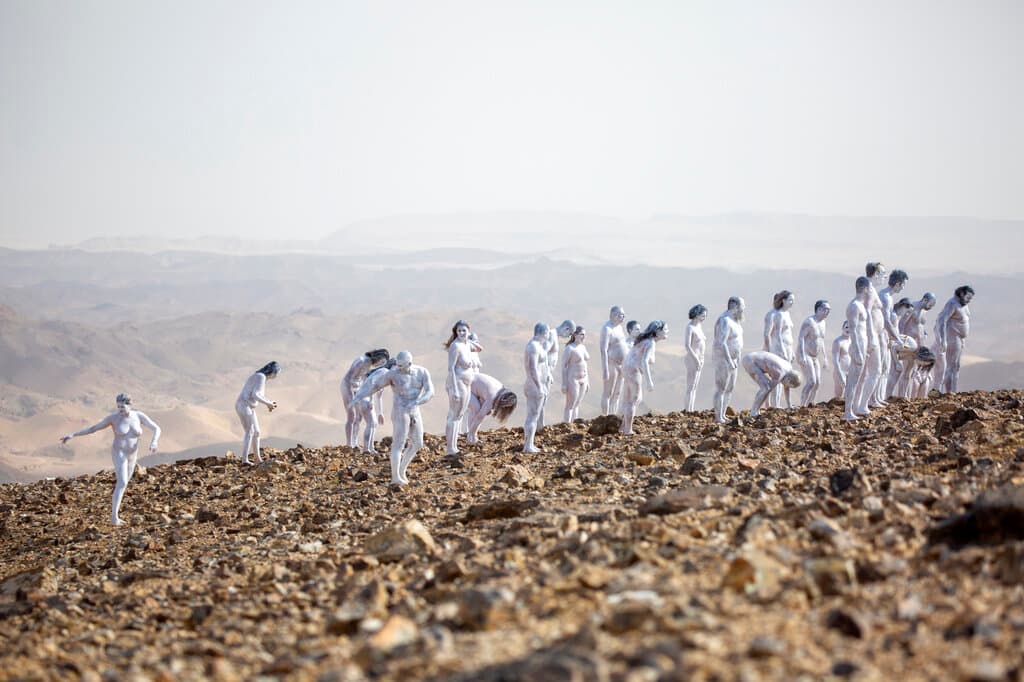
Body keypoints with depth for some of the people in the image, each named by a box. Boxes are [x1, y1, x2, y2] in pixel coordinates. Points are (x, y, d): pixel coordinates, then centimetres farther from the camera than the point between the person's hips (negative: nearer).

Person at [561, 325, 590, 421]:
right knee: (570, 406, -4)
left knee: (577, 405, 12)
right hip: (572, 380, -8)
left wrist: (587, 381, 17)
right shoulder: (569, 348, -13)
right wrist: (564, 384, -17)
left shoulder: (583, 347, 10)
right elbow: (563, 366, -13)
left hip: (582, 380, 8)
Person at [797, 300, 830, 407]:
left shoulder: (822, 322, 12)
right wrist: (802, 356, -32)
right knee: (811, 382, -19)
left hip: (814, 357, 9)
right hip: (804, 356, -9)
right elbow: (800, 337, -23)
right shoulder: (809, 322, -16)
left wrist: (824, 358, 22)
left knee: (817, 383, 3)